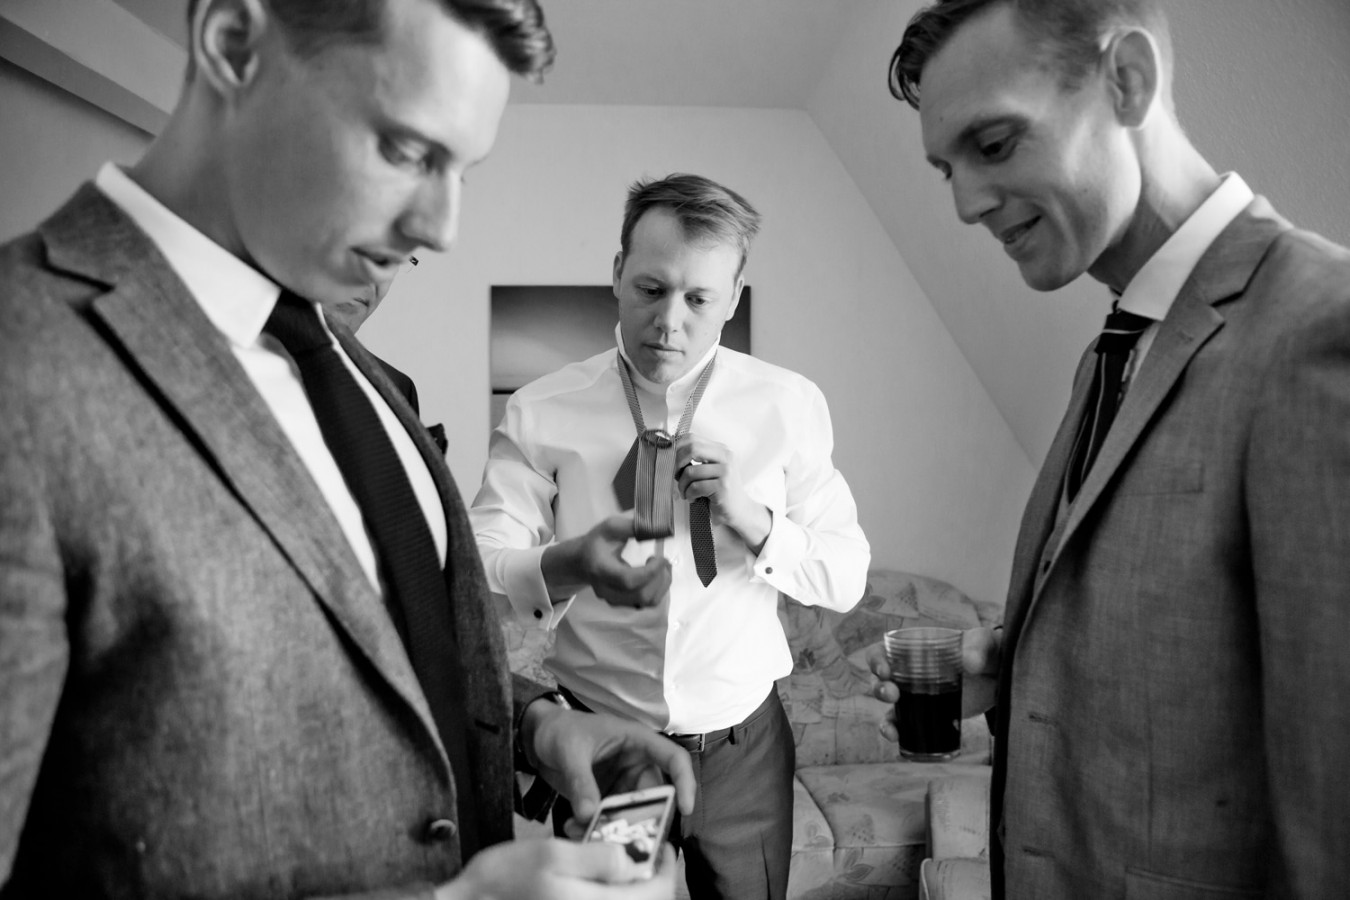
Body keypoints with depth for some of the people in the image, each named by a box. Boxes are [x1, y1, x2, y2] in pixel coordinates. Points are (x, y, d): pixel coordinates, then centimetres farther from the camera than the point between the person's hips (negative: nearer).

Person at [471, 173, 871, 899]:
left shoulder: (791, 406, -4)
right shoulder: (540, 412, -10)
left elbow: (846, 579, -3)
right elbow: (474, 572, -17)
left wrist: (749, 515, -20)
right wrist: (569, 564, -36)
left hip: (744, 746, 2)